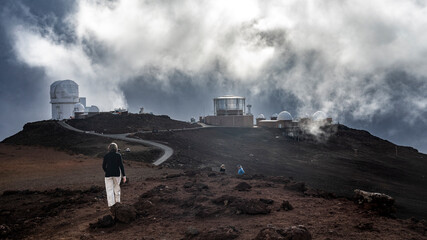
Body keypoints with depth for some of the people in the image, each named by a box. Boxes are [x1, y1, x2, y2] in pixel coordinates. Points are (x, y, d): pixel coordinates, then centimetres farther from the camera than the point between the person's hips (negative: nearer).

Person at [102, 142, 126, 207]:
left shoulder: (106, 156, -1)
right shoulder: (118, 155, -3)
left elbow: (103, 166, 4)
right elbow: (121, 166, -7)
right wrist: (124, 176, -3)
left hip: (108, 175, -1)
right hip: (117, 174, 1)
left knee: (109, 190, 1)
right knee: (117, 188, 19)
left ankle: (111, 205, -6)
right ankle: (117, 202, 28)